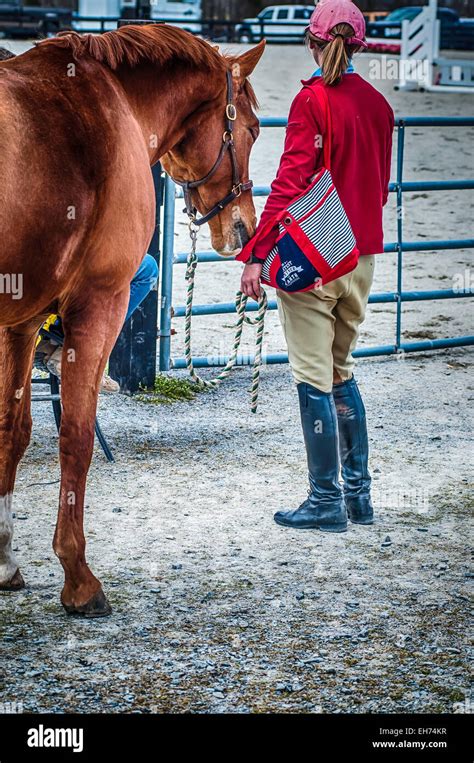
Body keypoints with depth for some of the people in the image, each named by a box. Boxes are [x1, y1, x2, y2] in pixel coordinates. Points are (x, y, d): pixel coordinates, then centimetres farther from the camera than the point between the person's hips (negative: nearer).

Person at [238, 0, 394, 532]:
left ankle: (326, 502, 3)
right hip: (361, 258, 7)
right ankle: (358, 493, 20)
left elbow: (290, 183, -17)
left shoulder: (313, 100, -12)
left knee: (314, 378, 0)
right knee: (340, 371, 18)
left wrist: (257, 255, -16)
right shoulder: (377, 104, 7)